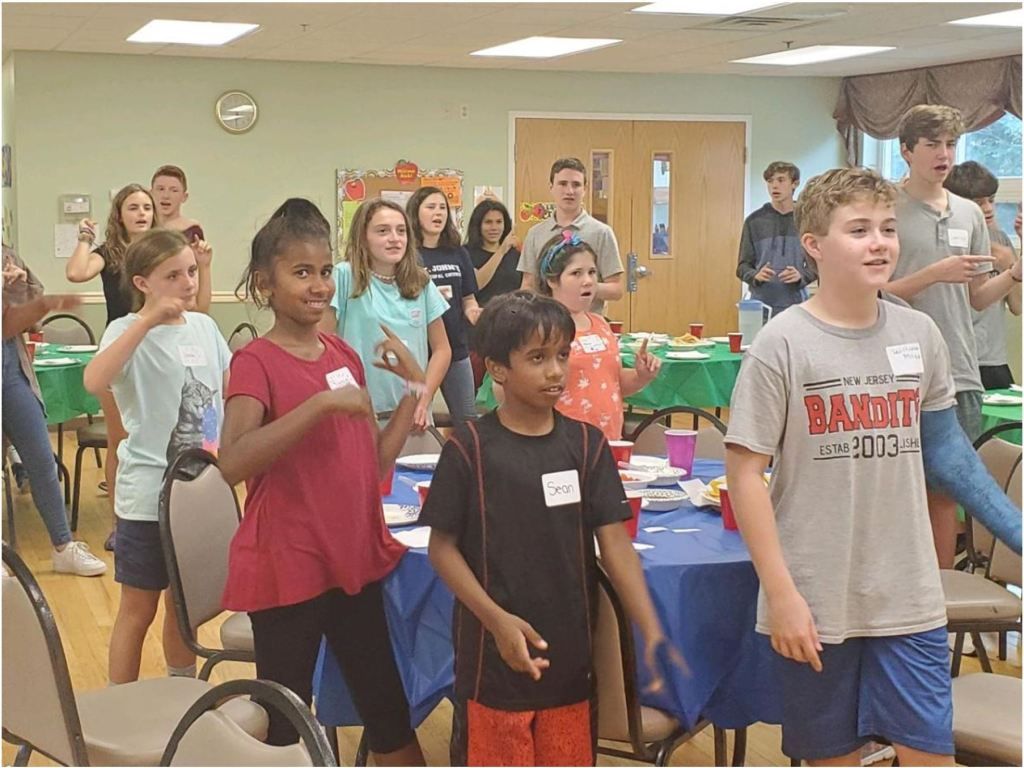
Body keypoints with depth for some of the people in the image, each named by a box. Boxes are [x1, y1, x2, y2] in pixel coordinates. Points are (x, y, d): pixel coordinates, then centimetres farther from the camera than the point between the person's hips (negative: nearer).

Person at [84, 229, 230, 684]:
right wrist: (147, 322, -34)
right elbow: (94, 382, -34)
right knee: (139, 609, 6)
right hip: (149, 496, -5)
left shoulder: (204, 327, 3)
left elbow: (229, 390, 15)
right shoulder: (128, 331, -13)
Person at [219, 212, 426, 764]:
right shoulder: (256, 362, -11)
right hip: (287, 568, -6)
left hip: (356, 559, 6)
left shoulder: (345, 356, 9)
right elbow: (233, 463, -28)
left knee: (391, 717, 15)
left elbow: (375, 462, 12)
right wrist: (322, 403, -30)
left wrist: (413, 389, 4)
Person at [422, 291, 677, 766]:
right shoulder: (470, 447, -7)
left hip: (570, 653, 3)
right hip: (493, 655, -3)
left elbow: (615, 542, -2)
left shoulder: (586, 445, 1)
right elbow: (442, 547, -4)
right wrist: (497, 619, -17)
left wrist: (651, 633, -13)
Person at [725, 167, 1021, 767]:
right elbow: (745, 471, -10)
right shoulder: (783, 344, -10)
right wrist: (781, 594, -13)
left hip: (911, 599, 3)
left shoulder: (920, 335, 2)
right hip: (815, 605, -3)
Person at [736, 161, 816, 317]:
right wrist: (756, 275, -18)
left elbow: (815, 264, 6)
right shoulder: (755, 221, 3)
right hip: (761, 306, 0)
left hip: (795, 307, 0)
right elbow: (743, 266, 4)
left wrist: (801, 276, -15)